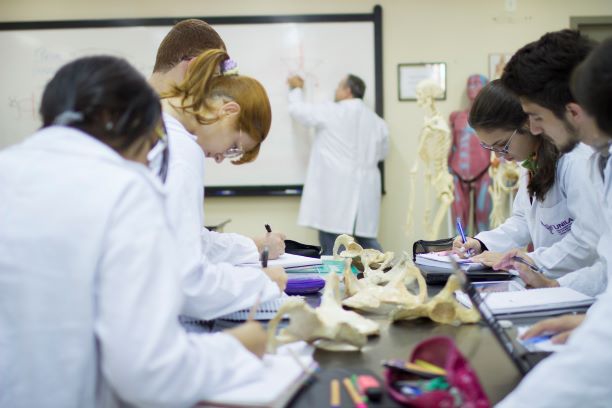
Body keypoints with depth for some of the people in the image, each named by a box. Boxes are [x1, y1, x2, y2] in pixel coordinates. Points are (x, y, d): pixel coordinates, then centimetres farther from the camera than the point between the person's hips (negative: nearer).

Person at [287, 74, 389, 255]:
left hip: (337, 189, -5)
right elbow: (382, 152, 21)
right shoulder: (376, 121, 9)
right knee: (368, 242, 12)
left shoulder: (331, 111, -5)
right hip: (364, 191, 5)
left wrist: (296, 89, 25)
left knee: (331, 248, -2)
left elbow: (297, 109, 6)